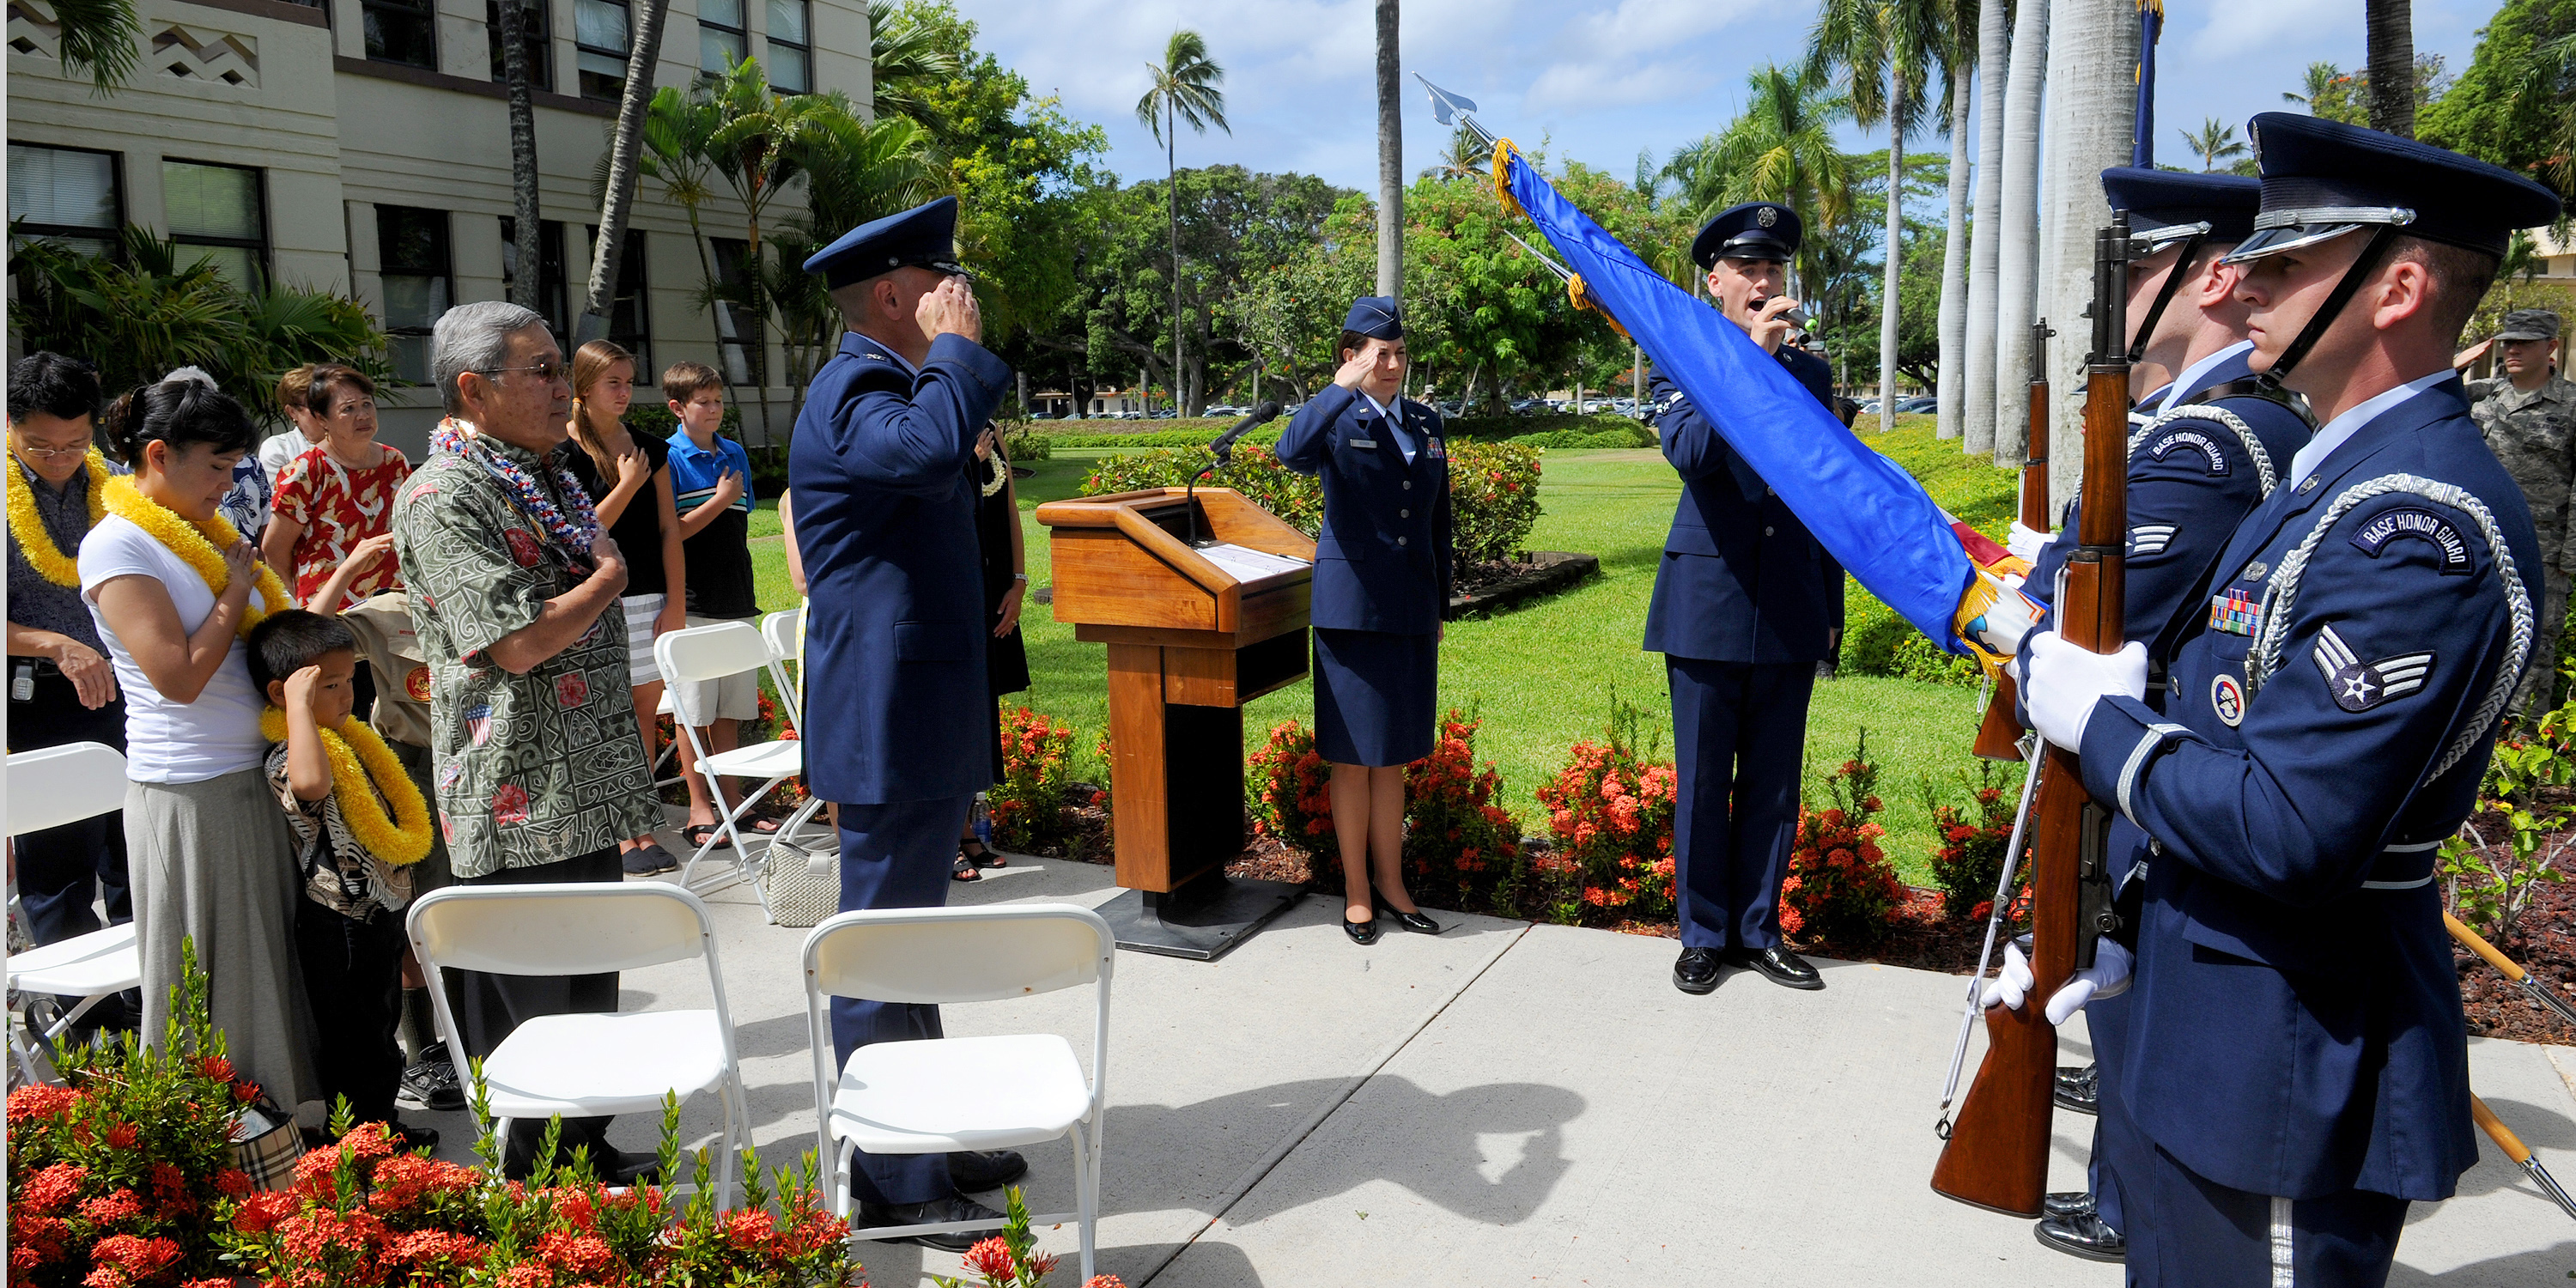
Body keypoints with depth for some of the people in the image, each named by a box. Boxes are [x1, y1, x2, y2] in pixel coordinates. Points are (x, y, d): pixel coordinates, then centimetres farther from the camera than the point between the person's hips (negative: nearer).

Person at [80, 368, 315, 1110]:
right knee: (202, 979, 3)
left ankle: (282, 1115, 23)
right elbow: (180, 675, -19)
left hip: (254, 777, 7)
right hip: (187, 791, -7)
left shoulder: (209, 533, 13)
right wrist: (236, 588, -9)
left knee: (271, 959, 13)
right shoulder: (117, 546, -11)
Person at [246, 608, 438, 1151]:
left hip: (379, 914, 10)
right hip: (341, 928, -10)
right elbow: (310, 785, -49)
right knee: (354, 1042, 4)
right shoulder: (286, 758, -24)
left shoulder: (344, 737, 7)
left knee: (380, 1026, 24)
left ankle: (382, 1125, 40)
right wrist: (300, 702, -42)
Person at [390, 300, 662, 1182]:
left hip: (586, 793, 9)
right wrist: (609, 578, -8)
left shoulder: (543, 480, 15)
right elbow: (518, 642, -25)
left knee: (590, 989, 17)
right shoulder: (442, 497, -15)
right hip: (518, 806, -9)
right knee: (530, 1002, 3)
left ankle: (588, 1152, 31)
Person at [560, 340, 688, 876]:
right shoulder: (564, 453, -3)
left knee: (645, 710, 6)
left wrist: (676, 602, 3)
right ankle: (621, 835, 6)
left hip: (650, 598, 4)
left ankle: (641, 828, 13)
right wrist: (628, 485, -12)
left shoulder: (651, 449, 11)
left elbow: (668, 529, 9)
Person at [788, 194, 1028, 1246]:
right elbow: (927, 449, -39)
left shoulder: (886, 383, 18)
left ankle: (931, 1142, 33)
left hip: (921, 721, 11)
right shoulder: (852, 391, -16)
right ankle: (894, 1187, 11)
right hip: (891, 726, -11)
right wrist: (957, 348, -25)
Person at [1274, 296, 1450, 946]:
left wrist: (1439, 605, 15)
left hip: (1410, 611, 5)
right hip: (1352, 609, -5)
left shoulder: (1425, 423, 11)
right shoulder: (1337, 422, -5)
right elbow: (1291, 452, -29)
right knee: (1354, 758, 4)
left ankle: (1391, 884, 23)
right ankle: (1356, 891, 16)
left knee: (1394, 757, 12)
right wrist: (1341, 389, -29)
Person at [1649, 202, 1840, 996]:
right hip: (1708, 606, -3)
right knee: (1702, 782, 6)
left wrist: (1831, 613, 11)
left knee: (1774, 782, 10)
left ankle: (1759, 930, 24)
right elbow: (1688, 448, -20)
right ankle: (1704, 933, 21)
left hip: (1791, 613, 3)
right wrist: (1750, 358, -26)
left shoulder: (1810, 374, 10)